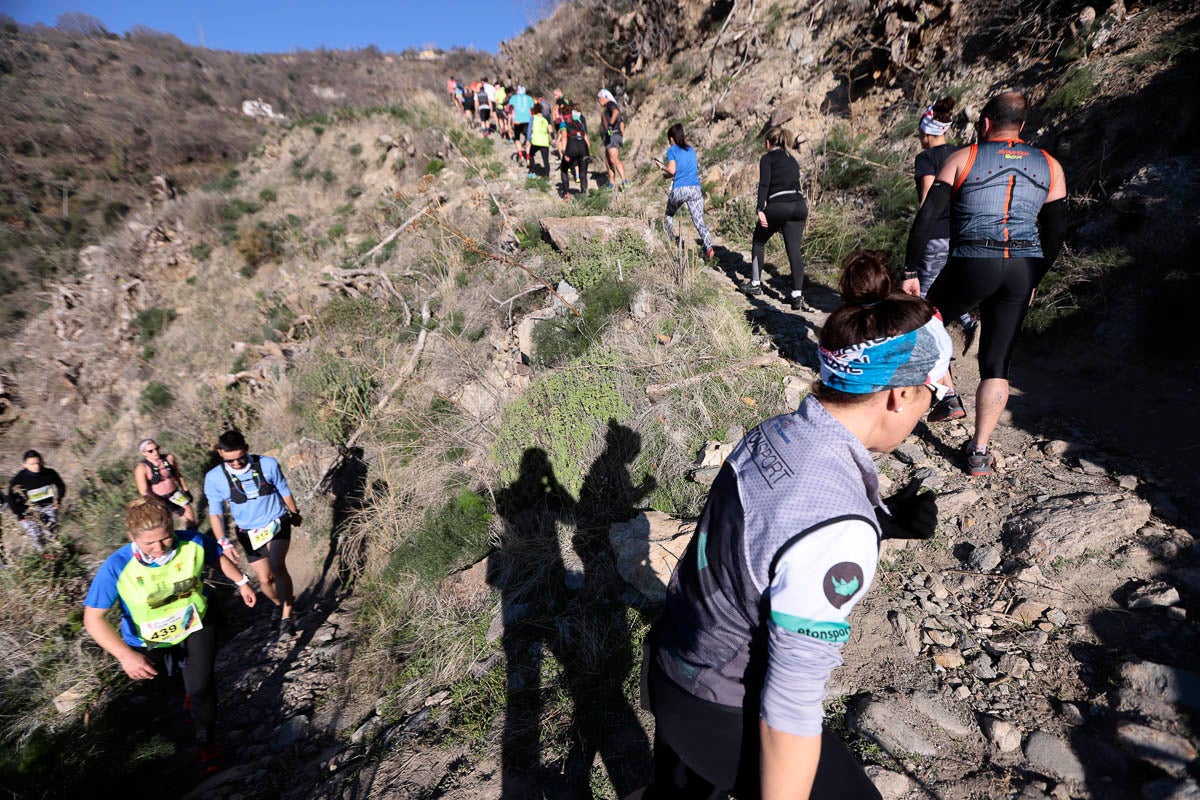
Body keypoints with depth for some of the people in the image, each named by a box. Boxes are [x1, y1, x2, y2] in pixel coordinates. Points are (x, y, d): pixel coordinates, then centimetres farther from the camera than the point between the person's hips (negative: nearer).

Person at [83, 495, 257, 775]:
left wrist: (242, 582, 6)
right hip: (150, 642, 0)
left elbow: (219, 558, -4)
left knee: (200, 686, -9)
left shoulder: (193, 542, -27)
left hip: (196, 626, 0)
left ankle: (208, 742, 18)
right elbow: (94, 618, -25)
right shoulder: (117, 568, -33)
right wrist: (125, 655, -35)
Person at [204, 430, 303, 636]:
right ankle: (280, 605, 37)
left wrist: (295, 513, 15)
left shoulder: (268, 464, -17)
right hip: (249, 533, 2)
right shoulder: (214, 478, -15)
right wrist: (223, 542, -21)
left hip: (277, 523, -2)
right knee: (265, 579, 6)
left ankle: (286, 618, -15)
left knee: (277, 567, -25)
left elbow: (284, 491, -1)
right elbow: (215, 512, -8)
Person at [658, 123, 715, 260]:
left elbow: (672, 170, -7)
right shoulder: (691, 149, 19)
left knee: (668, 215, 25)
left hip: (679, 190, -3)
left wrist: (662, 167, 14)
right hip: (695, 189, 3)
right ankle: (709, 247, -22)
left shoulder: (672, 150, 4)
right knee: (699, 221, -3)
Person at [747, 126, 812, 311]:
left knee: (758, 241, 18)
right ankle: (797, 296, -6)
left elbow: (764, 184, -10)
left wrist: (760, 210, -17)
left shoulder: (767, 158, 5)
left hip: (778, 206, -5)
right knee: (795, 250, 2)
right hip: (799, 205, 5)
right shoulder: (792, 159, 25)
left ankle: (755, 284, 21)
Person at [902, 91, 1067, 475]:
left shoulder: (963, 158, 3)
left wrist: (910, 271, 0)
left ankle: (948, 395, 19)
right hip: (1023, 270, 4)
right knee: (997, 363, 8)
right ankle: (979, 451, 7)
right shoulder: (1050, 166, 13)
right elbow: (1056, 231, 13)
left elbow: (927, 218, -5)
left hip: (972, 265, -4)